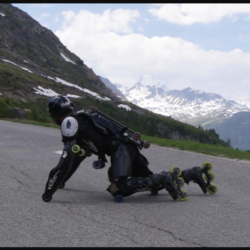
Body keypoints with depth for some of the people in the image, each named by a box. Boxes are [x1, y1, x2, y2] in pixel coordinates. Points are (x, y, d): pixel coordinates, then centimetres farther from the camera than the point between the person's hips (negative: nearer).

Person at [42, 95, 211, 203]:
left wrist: (49, 191, -13)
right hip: (130, 147, 10)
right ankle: (192, 174, 14)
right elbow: (76, 157, 34)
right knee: (151, 180, 15)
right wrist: (62, 180, 39)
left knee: (117, 189, -22)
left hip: (121, 149, -10)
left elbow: (66, 160, -17)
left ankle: (161, 179, -23)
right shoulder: (81, 119, 24)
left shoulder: (70, 122, -6)